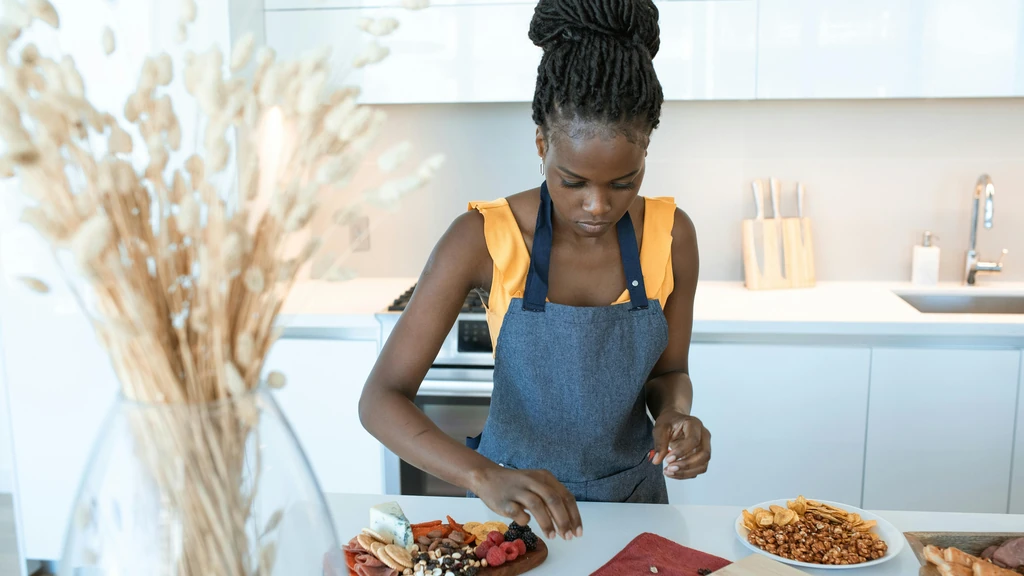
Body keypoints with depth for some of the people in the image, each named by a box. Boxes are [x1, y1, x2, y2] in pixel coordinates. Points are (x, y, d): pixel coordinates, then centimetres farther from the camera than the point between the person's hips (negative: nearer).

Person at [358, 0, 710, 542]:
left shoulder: (671, 235, -13)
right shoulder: (483, 239, -21)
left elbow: (669, 371, 2)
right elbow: (380, 399, -23)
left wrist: (676, 413, -21)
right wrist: (485, 476, -38)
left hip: (632, 493, 2)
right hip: (515, 500, -2)